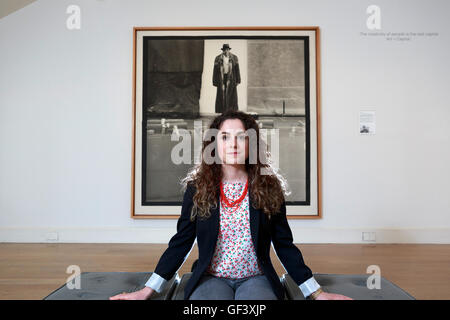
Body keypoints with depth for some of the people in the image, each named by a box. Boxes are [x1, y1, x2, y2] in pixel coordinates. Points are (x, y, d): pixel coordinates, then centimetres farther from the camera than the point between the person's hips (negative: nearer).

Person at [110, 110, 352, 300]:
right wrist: (146, 291, 0)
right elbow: (180, 243, 4)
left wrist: (317, 293, 3)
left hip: (255, 278, 1)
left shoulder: (269, 188, 0)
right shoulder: (197, 188, 0)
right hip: (211, 278, 0)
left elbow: (285, 246, 5)